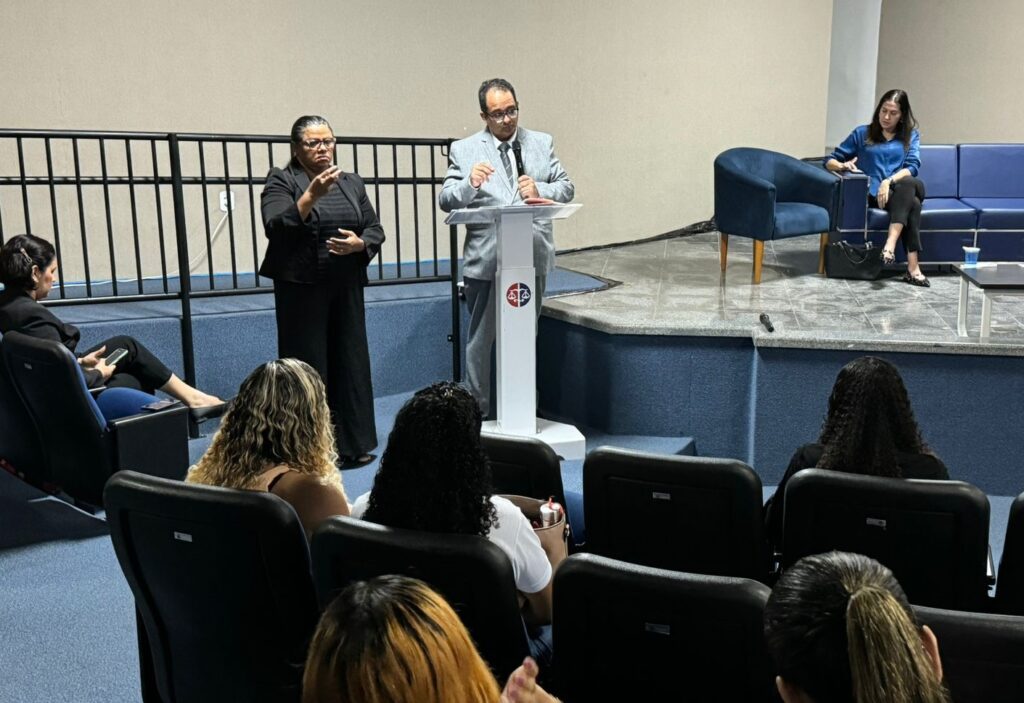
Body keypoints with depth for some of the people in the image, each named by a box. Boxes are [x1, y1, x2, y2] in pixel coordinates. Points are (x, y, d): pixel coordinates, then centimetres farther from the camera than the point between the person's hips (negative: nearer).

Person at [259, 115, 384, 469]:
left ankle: (352, 445, 15)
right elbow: (275, 227, -15)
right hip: (301, 290, -4)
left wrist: (360, 243, -8)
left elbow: (376, 230, 13)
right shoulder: (282, 180, 0)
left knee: (351, 364, 6)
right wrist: (312, 195, -26)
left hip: (347, 290, 5)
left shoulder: (352, 182, 14)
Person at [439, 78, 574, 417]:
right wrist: (470, 183, -23)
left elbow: (566, 188, 8)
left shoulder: (542, 144, 10)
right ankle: (479, 411, 19)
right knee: (481, 338, 5)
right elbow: (446, 200, -3)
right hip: (485, 260, -2)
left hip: (531, 258, 3)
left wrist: (541, 190, -13)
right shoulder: (464, 150, 3)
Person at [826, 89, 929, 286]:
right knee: (912, 202, -35)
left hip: (904, 191, 2)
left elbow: (912, 167, 0)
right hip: (875, 194, -2)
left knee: (909, 184, -37)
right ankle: (912, 266, -45)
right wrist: (843, 165, -12)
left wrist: (889, 181, -20)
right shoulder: (862, 133, 16)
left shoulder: (911, 135, 18)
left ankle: (890, 244, -50)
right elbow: (830, 161, 13)